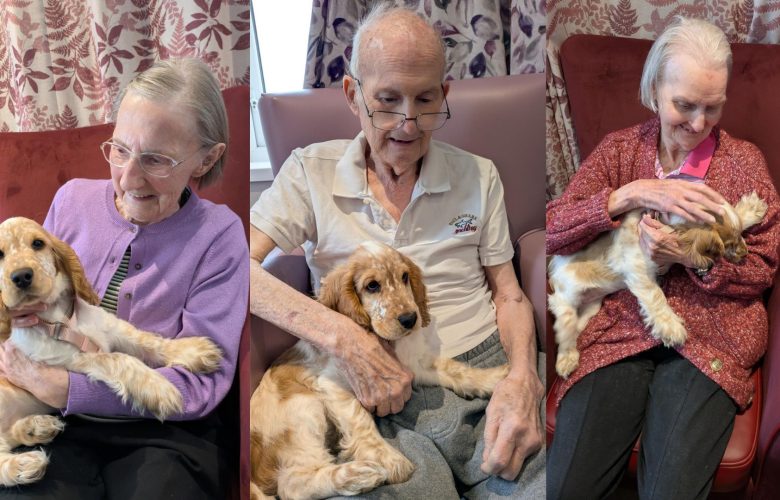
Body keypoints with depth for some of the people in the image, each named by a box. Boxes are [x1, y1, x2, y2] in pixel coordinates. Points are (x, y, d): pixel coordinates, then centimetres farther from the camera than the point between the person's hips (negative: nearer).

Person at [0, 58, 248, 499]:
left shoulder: (218, 234, -7)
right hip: (59, 422, 2)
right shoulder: (73, 200, 5)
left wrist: (61, 388, -18)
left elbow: (201, 383, -11)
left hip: (165, 434, -2)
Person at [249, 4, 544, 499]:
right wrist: (342, 337, -19)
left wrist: (523, 379, -7)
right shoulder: (312, 172, 4)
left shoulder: (479, 175, 12)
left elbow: (508, 294, 14)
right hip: (383, 402, -1)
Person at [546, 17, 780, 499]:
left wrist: (690, 256, -13)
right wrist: (632, 194, -17)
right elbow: (552, 232, -3)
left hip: (710, 330, -1)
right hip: (619, 324, 1)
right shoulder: (619, 148, 8)